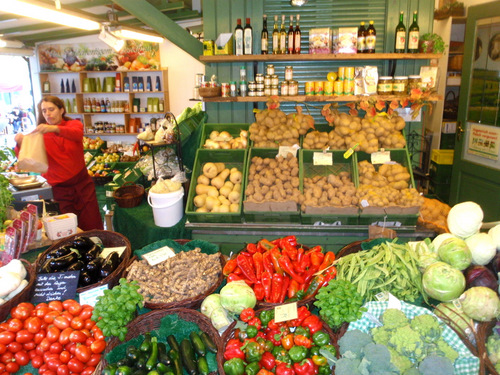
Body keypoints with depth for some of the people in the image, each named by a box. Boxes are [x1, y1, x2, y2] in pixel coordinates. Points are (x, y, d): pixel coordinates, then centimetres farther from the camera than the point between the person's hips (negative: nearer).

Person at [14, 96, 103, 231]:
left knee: (92, 226, 3)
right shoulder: (40, 134, 2)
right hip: (59, 188, 1)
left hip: (82, 183, 0)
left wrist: (54, 128, -42)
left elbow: (77, 134, -24)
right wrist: (21, 144, -30)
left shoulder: (74, 124, 1)